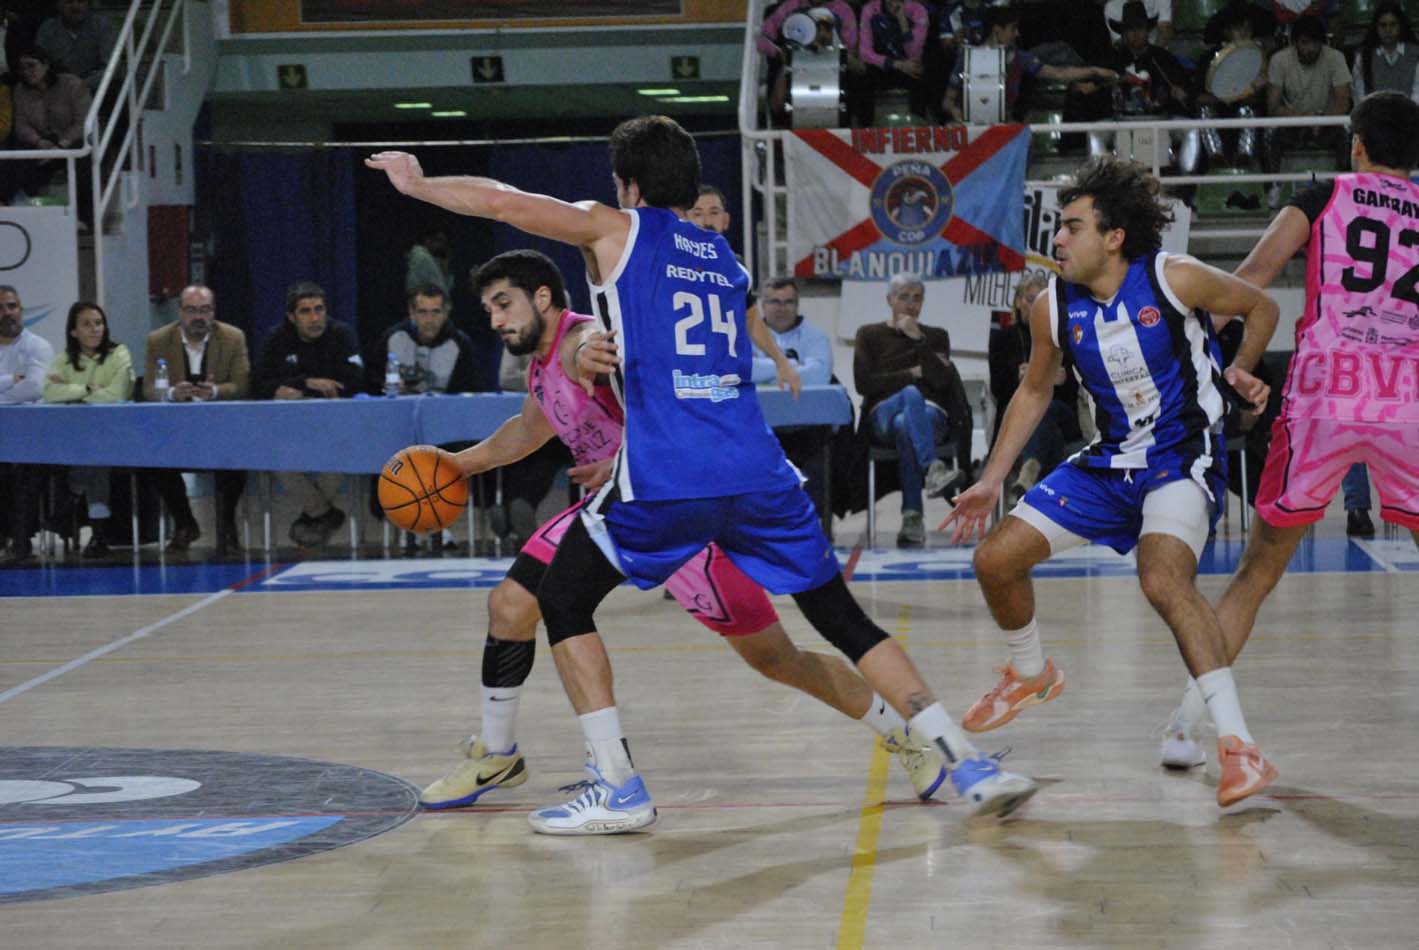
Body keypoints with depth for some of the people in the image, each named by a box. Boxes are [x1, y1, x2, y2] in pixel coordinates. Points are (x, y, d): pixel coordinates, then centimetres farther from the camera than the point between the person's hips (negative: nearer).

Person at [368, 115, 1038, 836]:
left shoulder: (617, 230, 8)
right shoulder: (725, 258, 24)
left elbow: (501, 201, 5)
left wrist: (416, 182, 20)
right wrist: (605, 358, 30)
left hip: (665, 477, -5)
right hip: (758, 471, 5)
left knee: (562, 601, 13)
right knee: (843, 619, 13)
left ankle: (617, 788, 3)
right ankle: (969, 764, 4)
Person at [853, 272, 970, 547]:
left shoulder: (936, 337, 22)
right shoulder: (869, 335, 19)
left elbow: (942, 381, 3)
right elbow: (863, 382, 3)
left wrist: (918, 339, -3)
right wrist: (913, 373, -1)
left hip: (929, 413, 1)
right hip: (883, 413, -1)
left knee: (904, 427, -39)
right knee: (911, 393, -40)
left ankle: (912, 517, -48)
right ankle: (932, 469, -62)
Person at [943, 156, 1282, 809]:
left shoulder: (1175, 279, -18)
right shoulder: (1053, 307, -5)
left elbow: (1261, 308, 0)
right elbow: (1034, 392, 12)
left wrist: (1238, 371, -15)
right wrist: (991, 482, 9)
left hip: (1183, 458, -6)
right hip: (1110, 461, 6)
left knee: (1163, 577, -32)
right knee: (995, 560, 1)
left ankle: (1238, 747, -30)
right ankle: (1030, 674, 32)